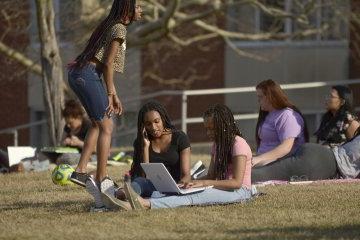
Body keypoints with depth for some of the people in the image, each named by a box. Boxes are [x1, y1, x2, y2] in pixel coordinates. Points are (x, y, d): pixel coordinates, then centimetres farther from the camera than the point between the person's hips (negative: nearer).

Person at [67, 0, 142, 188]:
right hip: (88, 75, -10)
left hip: (78, 74, 10)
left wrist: (114, 95, 19)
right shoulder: (119, 28, -8)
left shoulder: (111, 25, 21)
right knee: (106, 126, -3)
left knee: (97, 124, 19)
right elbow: (108, 63, -14)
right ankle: (101, 179, -2)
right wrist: (111, 95, -12)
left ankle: (80, 171, 14)